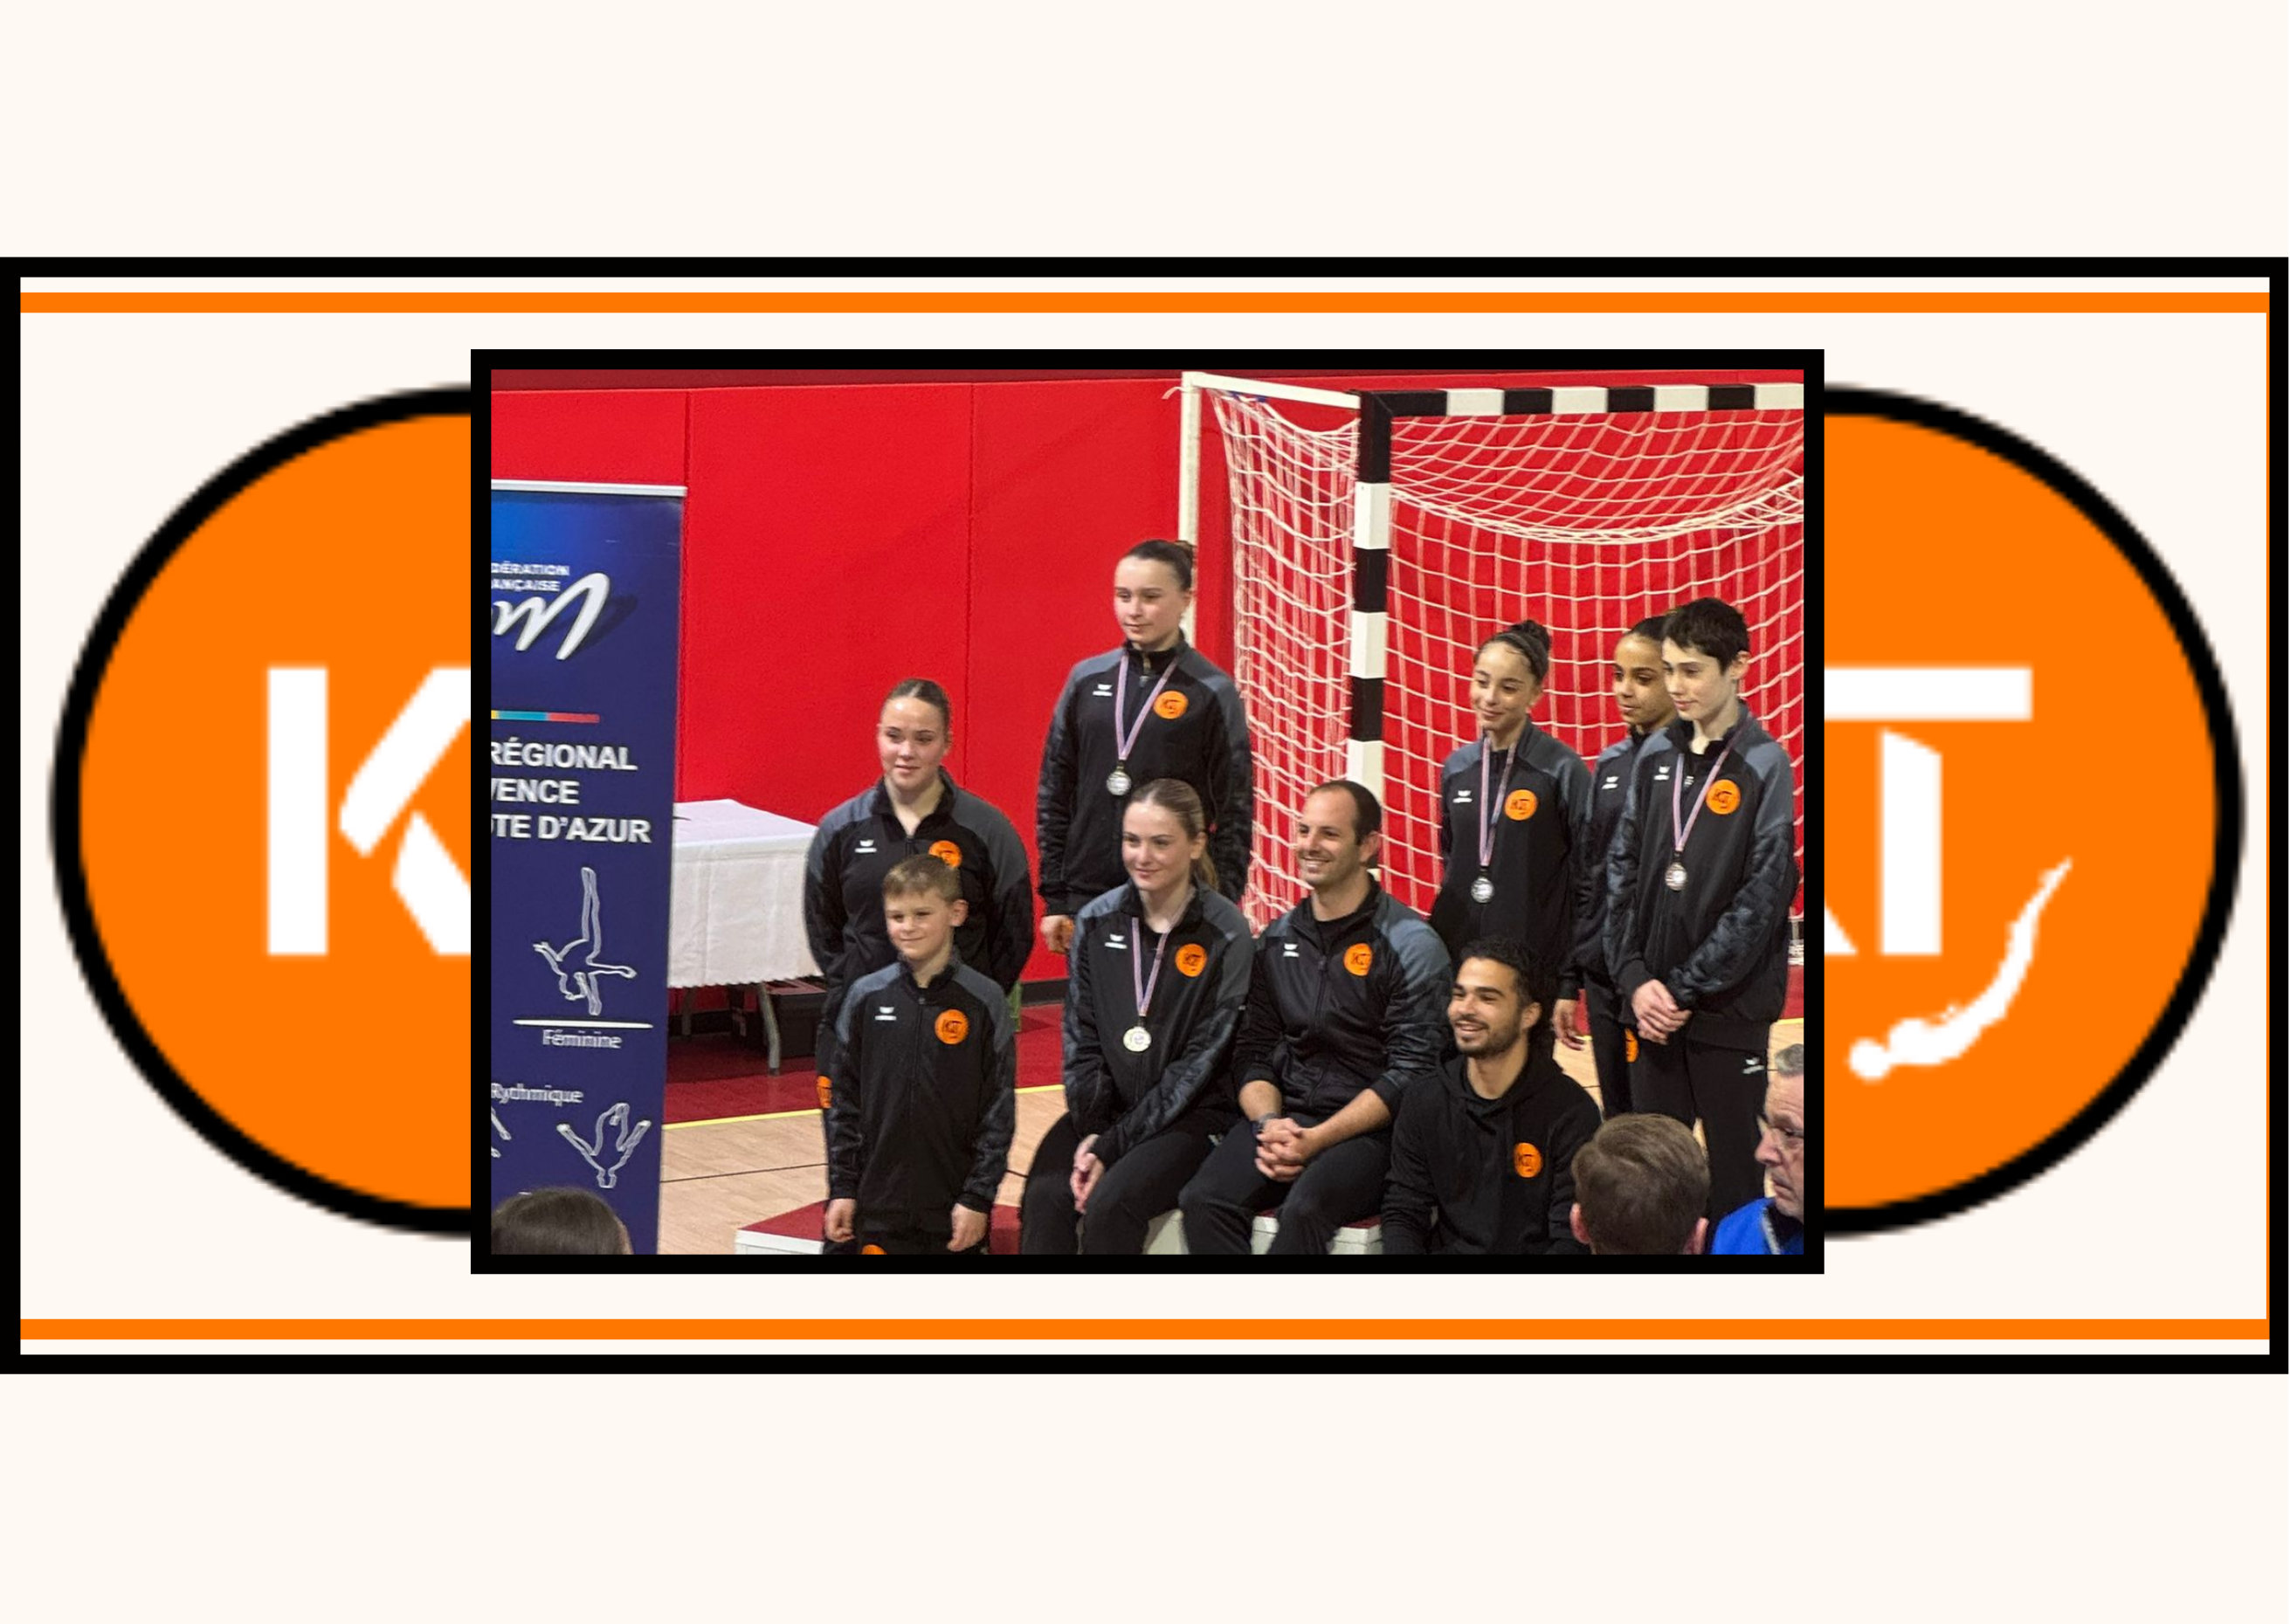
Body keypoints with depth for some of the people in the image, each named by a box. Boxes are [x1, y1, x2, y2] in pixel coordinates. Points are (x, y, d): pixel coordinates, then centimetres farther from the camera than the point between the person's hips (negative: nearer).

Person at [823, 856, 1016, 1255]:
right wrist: (842, 1188, 2)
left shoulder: (984, 1002, -4)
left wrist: (978, 1197, -8)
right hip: (877, 1203, 2)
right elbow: (843, 1099, 6)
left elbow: (999, 1111, -4)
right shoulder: (866, 998, 2)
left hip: (954, 1210, -2)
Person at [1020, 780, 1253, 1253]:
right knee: (1045, 1196, -25)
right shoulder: (1096, 922, 4)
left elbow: (1200, 1061, -11)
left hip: (1188, 1118, -4)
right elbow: (1081, 1039, 5)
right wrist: (1091, 1134, -10)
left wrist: (1112, 1147, -15)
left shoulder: (1227, 935, -9)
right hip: (1103, 1110, 4)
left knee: (1110, 1202, -29)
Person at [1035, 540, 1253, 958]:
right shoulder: (1087, 680, 7)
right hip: (1087, 898, 3)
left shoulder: (1213, 692, -2)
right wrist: (1054, 899, 7)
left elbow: (1233, 812, -1)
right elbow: (1054, 794, 11)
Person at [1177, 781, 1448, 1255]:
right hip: (1286, 1114, 5)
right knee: (1204, 1201, -25)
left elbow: (1411, 1073, -9)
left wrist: (1317, 1140, -16)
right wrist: (1267, 1123, -10)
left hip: (1370, 1128, -4)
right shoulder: (1277, 940, 12)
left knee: (1304, 1210, -34)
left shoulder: (1410, 945, -4)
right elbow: (1253, 1052, 12)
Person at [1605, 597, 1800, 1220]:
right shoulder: (1655, 759, 8)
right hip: (1652, 1006, 5)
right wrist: (1635, 979, -4)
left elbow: (1762, 899, -12)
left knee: (1733, 1168, 2)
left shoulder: (1766, 766, -7)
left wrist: (1686, 990, -13)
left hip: (1729, 1010, -5)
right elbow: (1622, 872, 8)